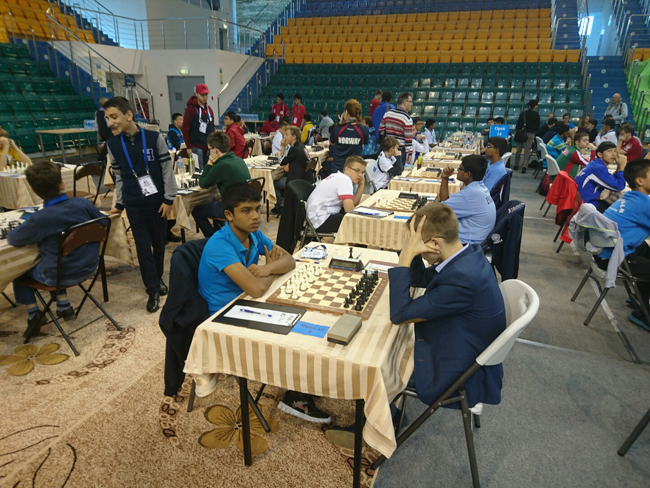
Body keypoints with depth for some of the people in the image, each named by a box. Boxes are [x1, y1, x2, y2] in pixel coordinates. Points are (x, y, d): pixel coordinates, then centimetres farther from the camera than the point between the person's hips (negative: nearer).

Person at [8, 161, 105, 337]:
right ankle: (63, 306, 33)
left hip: (58, 277, -4)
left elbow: (12, 238, -9)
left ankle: (33, 314, 20)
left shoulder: (40, 219, -24)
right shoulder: (84, 203, -14)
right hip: (89, 269, 4)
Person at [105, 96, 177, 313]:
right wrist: (119, 204, 11)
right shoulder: (113, 144, 2)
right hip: (134, 205, 1)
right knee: (143, 248, 2)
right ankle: (153, 290, 11)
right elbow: (119, 177, 10)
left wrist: (168, 199, -7)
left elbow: (167, 169, -5)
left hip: (157, 202, -1)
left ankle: (158, 278, 34)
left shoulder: (154, 137, -7)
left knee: (159, 243, 11)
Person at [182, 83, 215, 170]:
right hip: (196, 148, -6)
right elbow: (185, 129, -7)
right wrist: (189, 147, -10)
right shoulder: (190, 109, -5)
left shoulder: (209, 109, 15)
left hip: (209, 148, 6)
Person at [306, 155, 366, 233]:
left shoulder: (339, 177, 13)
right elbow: (349, 209, -24)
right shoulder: (344, 180, -16)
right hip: (320, 221, -11)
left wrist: (361, 185, 2)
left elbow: (354, 203, 10)